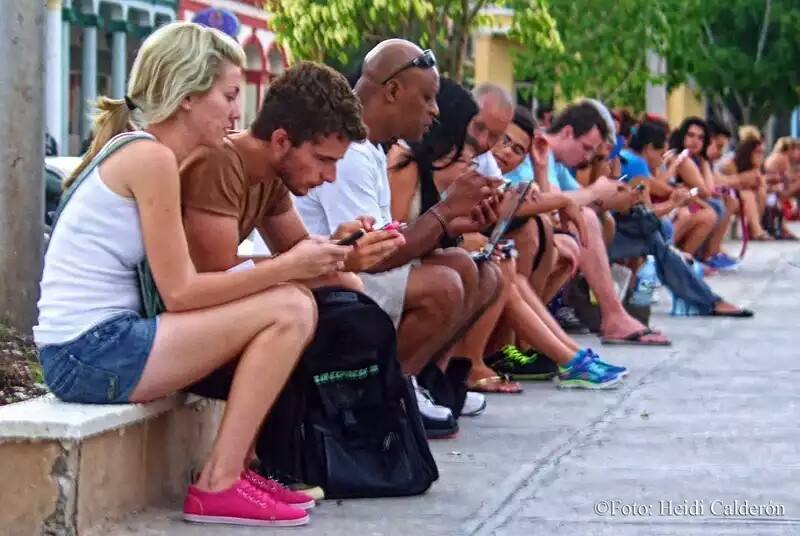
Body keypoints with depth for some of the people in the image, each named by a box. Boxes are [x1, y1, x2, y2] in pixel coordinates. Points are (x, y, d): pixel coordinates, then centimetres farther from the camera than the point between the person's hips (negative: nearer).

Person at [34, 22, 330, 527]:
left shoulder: (135, 150, 16)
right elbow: (180, 292, -16)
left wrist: (295, 261, 2)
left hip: (93, 349, 10)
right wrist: (287, 266, -10)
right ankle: (219, 487, -8)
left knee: (291, 303, 11)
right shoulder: (151, 157, -13)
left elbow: (179, 281, 10)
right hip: (93, 353, -10)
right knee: (290, 310, -13)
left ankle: (234, 469, 11)